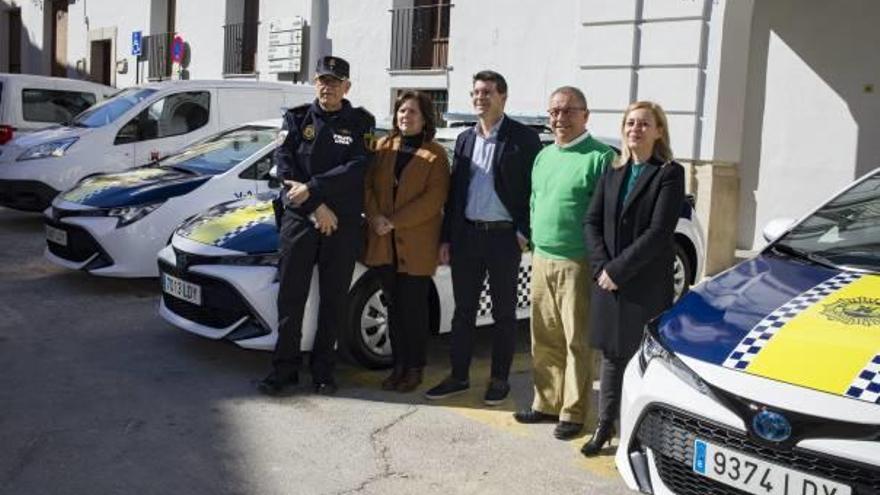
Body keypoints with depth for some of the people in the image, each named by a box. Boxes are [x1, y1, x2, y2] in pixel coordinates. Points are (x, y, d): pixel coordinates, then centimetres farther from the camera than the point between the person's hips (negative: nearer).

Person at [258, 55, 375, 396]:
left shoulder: (361, 123, 5)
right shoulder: (296, 119, 8)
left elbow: (357, 169, -10)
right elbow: (285, 167, -3)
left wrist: (311, 188, -17)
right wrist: (316, 207, -13)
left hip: (343, 224, 0)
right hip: (299, 218, 0)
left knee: (334, 299, 6)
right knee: (291, 296, 1)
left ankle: (323, 369, 17)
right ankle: (284, 368, 10)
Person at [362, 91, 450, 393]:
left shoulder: (435, 155, -3)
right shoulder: (382, 147, 10)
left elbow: (433, 199, -11)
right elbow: (367, 185, 6)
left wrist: (395, 221, -16)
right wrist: (375, 217, -11)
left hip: (417, 244, -4)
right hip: (384, 242, 4)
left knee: (414, 308, 3)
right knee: (394, 307, 11)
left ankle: (414, 369, 15)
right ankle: (399, 365, 21)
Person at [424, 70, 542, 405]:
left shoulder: (523, 138, -3)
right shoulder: (465, 139, 12)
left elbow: (533, 189, -5)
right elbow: (453, 191, 13)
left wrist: (523, 233, -10)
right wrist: (446, 238, 10)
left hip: (503, 236, -4)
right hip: (466, 235, 5)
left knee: (504, 312, 7)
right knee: (463, 311, 10)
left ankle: (499, 379, 18)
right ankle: (459, 377, 20)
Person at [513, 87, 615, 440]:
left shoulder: (601, 157, -8)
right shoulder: (544, 156, 15)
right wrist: (534, 243, 16)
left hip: (577, 264, -7)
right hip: (541, 260, 7)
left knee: (576, 342, 1)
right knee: (544, 340, 13)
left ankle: (572, 412, 11)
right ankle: (546, 403, 25)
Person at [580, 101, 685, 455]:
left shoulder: (669, 174, -6)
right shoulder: (613, 173, 12)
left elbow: (659, 231, -14)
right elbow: (593, 221, 7)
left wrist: (618, 269, -15)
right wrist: (602, 266, -8)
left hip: (647, 285, -5)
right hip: (608, 280, 5)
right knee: (611, 355, 12)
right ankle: (605, 425, 22)